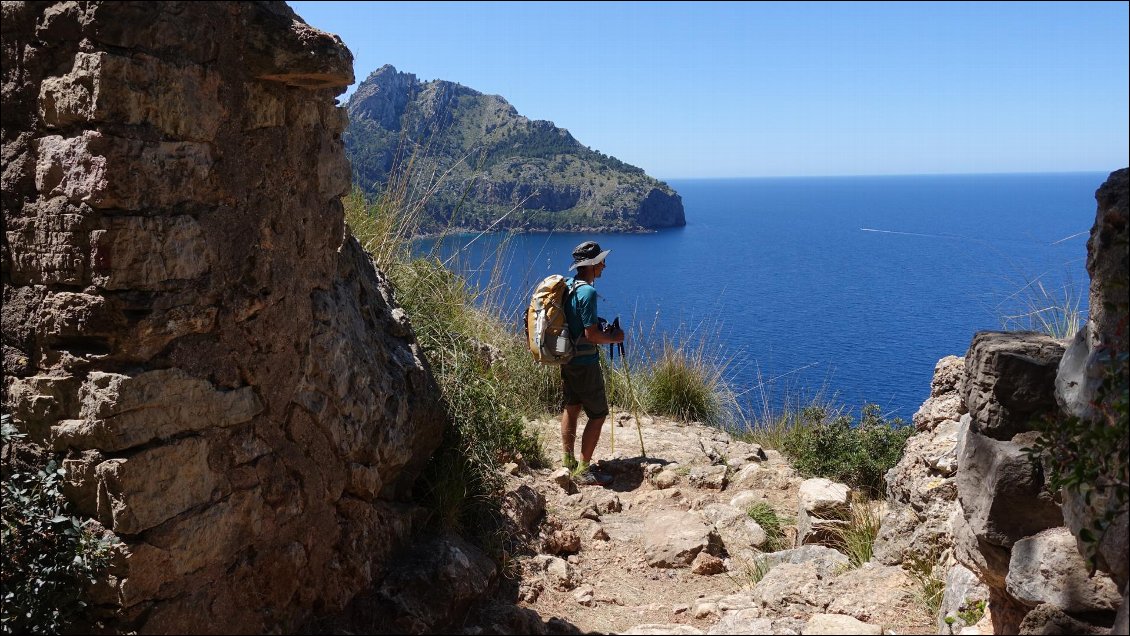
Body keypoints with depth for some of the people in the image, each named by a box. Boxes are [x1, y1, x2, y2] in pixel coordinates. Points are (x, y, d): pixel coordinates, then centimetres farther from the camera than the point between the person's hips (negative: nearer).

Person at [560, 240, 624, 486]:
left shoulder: (567, 285, 6)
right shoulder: (587, 292, -22)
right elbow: (591, 334, -24)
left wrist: (602, 332, 16)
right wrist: (613, 338, -7)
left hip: (566, 358, 9)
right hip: (585, 362, -9)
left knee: (571, 407, 18)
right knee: (598, 414, -1)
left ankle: (568, 463, 27)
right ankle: (583, 470, 1)